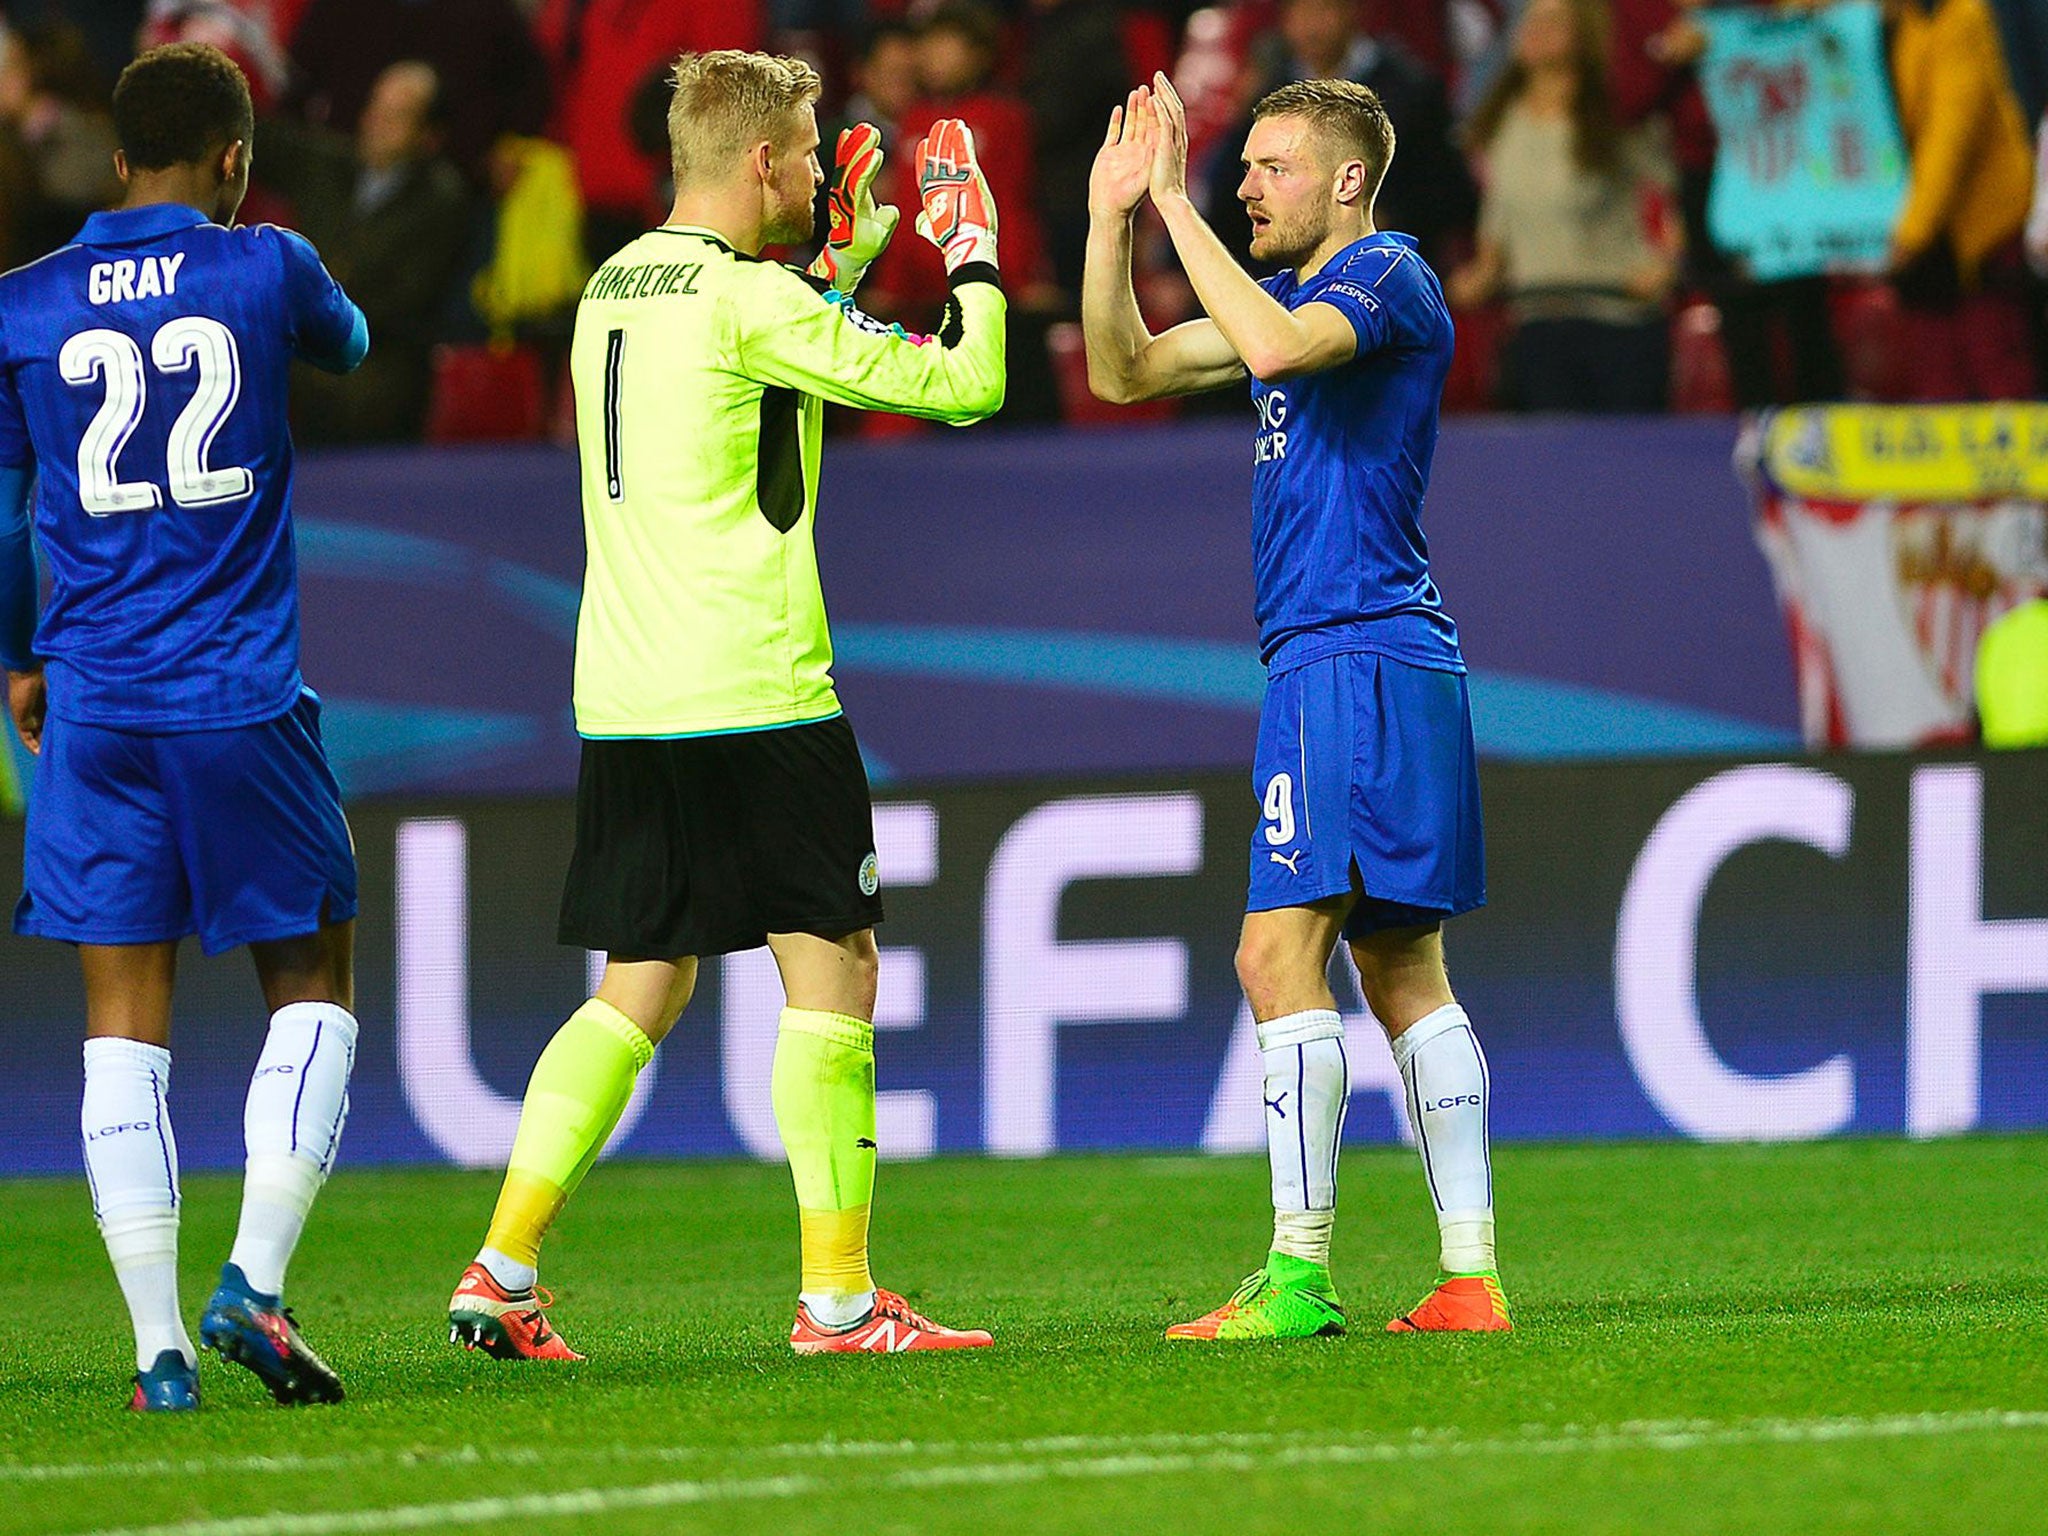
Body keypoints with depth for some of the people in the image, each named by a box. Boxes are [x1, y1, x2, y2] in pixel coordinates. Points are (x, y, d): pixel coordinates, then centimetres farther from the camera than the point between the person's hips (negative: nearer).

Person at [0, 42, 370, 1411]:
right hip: (243, 695, -2)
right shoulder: (265, 269, -1)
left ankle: (159, 1348, -2)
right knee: (312, 985, 11)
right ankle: (254, 1284, -5)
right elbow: (349, 344, 22)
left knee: (126, 1025, 4)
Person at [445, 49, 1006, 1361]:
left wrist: (846, 255, 31)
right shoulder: (748, 297, -11)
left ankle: (502, 1275, 5)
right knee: (831, 971, -1)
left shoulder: (614, 289, 13)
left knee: (640, 991, 12)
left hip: (622, 701, 8)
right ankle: (837, 1295, -3)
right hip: (752, 698, -8)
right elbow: (962, 383, -8)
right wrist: (975, 253, 9)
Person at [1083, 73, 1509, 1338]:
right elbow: (1125, 371, 21)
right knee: (1402, 969, 7)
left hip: (1357, 654, -10)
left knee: (1281, 953, -13)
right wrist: (1112, 218, 9)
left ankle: (1300, 1269, -15)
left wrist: (1177, 204, -22)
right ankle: (1470, 1274, 6)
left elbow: (1276, 345, -29)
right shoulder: (1302, 292, 21)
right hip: (1365, 658, 10)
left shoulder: (1387, 275, -8)